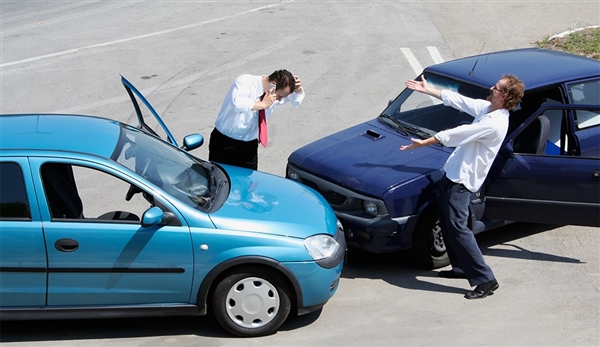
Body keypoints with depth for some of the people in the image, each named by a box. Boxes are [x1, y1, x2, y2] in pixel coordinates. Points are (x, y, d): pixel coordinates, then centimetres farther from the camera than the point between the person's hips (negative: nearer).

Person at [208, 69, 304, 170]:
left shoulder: (274, 97, -3)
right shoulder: (245, 82, -21)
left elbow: (296, 101, 14)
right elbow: (237, 102, -41)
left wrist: (298, 89, -9)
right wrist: (263, 104, -34)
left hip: (249, 145, 5)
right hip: (225, 142, -5)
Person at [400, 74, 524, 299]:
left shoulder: (494, 124, -24)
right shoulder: (486, 108, 5)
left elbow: (457, 134, -21)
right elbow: (457, 100, 16)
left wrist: (423, 143, -16)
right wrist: (427, 90, 19)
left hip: (462, 179, -10)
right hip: (453, 173, 10)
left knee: (457, 228, -13)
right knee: (447, 223, 18)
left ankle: (485, 280, -9)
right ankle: (461, 268, 31)